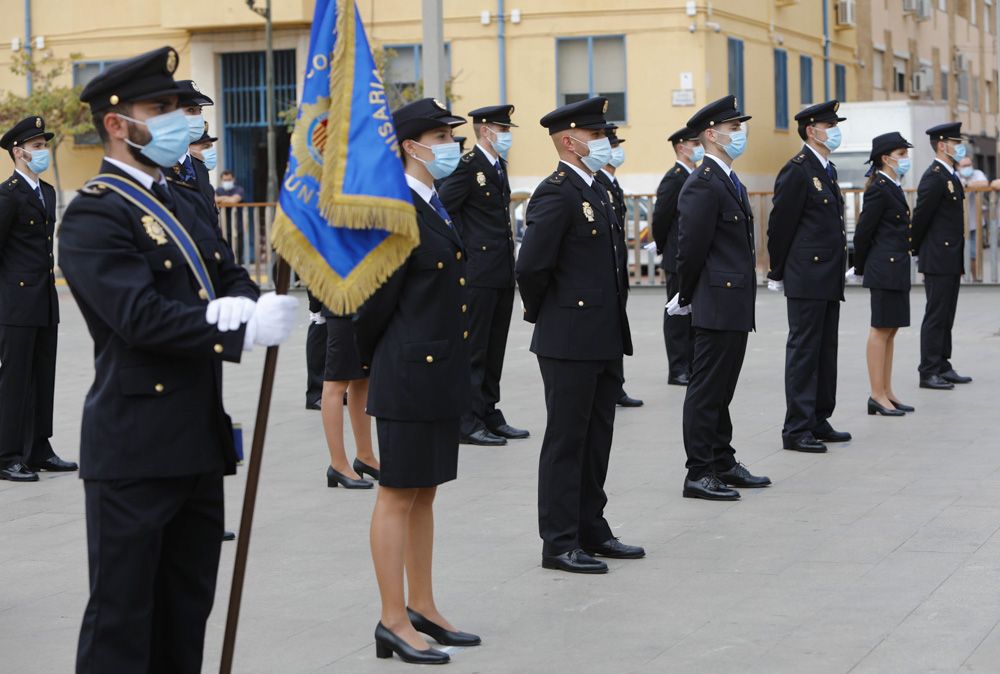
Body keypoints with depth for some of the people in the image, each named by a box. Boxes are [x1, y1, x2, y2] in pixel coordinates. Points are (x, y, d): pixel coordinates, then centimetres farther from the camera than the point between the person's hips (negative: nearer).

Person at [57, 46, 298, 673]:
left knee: (188, 611, 15)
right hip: (134, 449, -9)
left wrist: (242, 304, -14)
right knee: (122, 619, -1)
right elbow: (141, 316, -23)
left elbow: (232, 280, 10)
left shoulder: (185, 206, 17)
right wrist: (244, 330, -25)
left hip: (199, 444, 9)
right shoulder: (94, 215, -12)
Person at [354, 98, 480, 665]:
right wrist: (377, 361, -3)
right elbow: (376, 301, -15)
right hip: (409, 375, -9)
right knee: (398, 495, -1)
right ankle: (394, 624, 6)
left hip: (443, 374, 9)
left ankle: (423, 608, 25)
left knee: (425, 492, 15)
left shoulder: (438, 205, 13)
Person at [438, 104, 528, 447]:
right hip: (477, 271, -9)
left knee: (494, 349, 12)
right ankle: (468, 422, 0)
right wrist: (463, 249, -13)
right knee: (473, 349, -4)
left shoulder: (499, 164, 15)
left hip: (502, 273, 9)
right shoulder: (467, 165, -13)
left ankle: (490, 416, 19)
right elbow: (444, 210, -16)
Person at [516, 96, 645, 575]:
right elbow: (531, 267, -21)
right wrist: (544, 315, -7)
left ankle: (592, 530, 25)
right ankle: (559, 542, 5)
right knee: (566, 441, -1)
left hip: (604, 340, 9)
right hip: (570, 342, -9)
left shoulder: (596, 191, 15)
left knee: (597, 438, 15)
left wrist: (615, 327, 16)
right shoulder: (556, 194, -16)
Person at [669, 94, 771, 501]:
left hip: (735, 306, 10)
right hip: (718, 304, -10)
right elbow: (691, 248, -17)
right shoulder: (703, 185, -16)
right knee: (706, 390, -4)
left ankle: (723, 465, 23)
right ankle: (699, 474, 0)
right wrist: (687, 298, -7)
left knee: (721, 389, 16)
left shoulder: (729, 181, 16)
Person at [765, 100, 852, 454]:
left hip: (829, 279, 9)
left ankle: (819, 422, 19)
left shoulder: (827, 169, 16)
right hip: (806, 278, -9)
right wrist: (777, 274, -6)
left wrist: (840, 268, 18)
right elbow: (780, 224, -11)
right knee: (803, 351, -6)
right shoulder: (797, 170, -12)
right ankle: (797, 429, -3)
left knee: (825, 350, 12)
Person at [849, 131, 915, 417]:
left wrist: (861, 268, 15)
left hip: (897, 269, 9)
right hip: (884, 268, -9)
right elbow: (863, 232, -13)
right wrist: (860, 270, -4)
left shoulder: (893, 188, 15)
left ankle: (887, 392, 17)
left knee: (891, 329, 12)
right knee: (881, 329, -5)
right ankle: (877, 396, 0)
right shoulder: (879, 189, -14)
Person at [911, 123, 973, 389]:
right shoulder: (934, 177, -16)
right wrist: (917, 252, -7)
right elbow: (920, 217, -16)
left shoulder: (951, 176, 16)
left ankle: (943, 367, 19)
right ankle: (928, 373, -2)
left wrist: (959, 263, 17)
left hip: (951, 261, 9)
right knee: (936, 316, -5)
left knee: (946, 316, 13)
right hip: (938, 260, -9)